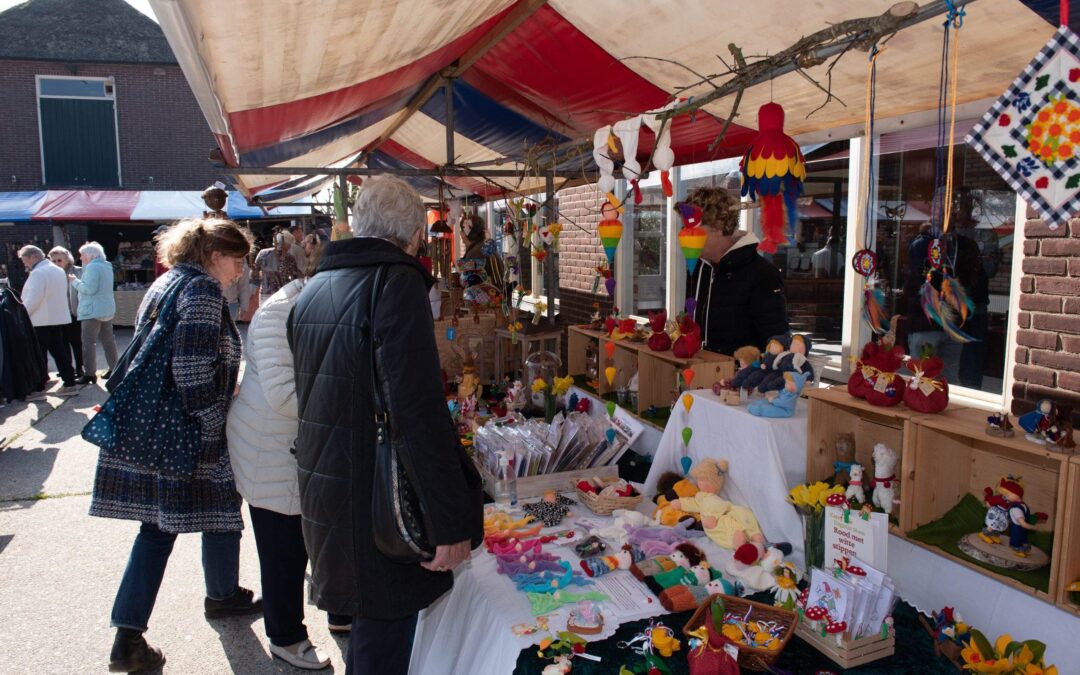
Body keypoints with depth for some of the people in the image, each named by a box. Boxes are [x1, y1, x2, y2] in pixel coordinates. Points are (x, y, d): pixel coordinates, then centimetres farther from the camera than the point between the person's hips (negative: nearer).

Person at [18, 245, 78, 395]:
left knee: (39, 355, 1)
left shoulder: (38, 273, -15)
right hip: (59, 318, 8)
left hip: (41, 321, -8)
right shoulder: (58, 270, 12)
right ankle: (69, 383, 10)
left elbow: (33, 299, -21)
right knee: (60, 352, 10)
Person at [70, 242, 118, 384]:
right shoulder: (107, 266, 14)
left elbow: (89, 289, -20)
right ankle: (113, 368, 17)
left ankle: (90, 374, -8)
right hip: (108, 309, 9)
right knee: (108, 339, 13)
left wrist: (75, 281, -7)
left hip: (93, 311, -9)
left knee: (89, 342, -6)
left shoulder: (92, 267, -14)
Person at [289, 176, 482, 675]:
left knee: (368, 621, 25)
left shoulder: (313, 290, 10)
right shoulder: (398, 283, -17)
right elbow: (419, 412, -24)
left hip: (321, 496, 8)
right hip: (375, 499, -8)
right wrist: (451, 522, -21)